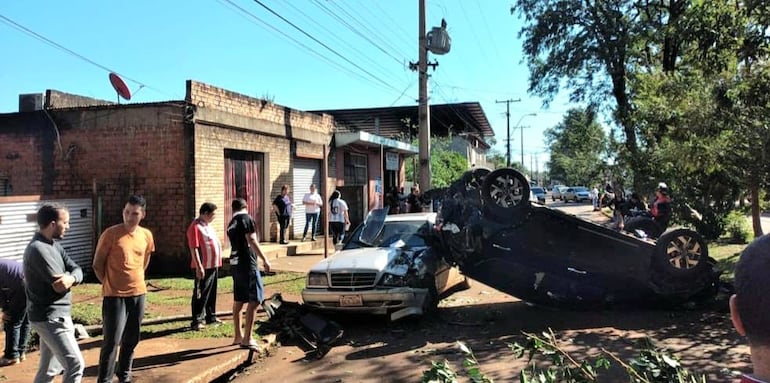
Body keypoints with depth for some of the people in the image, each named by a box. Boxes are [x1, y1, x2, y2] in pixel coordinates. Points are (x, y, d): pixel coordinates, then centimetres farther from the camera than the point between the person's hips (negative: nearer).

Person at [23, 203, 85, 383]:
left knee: (49, 368, 17)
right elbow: (59, 286, -22)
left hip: (53, 316, 9)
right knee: (75, 364, -8)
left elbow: (77, 270, 2)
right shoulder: (38, 249, -20)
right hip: (51, 318, -9)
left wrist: (71, 278, -21)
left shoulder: (53, 245, 10)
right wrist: (69, 275, -1)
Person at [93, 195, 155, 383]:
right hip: (115, 295, -5)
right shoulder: (111, 233, -13)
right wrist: (109, 284, 0)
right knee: (112, 341, -4)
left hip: (138, 294, 5)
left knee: (131, 340, 15)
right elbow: (97, 264, -5)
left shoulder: (147, 235, 2)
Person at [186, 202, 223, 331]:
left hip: (214, 266, 9)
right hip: (203, 267, -9)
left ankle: (211, 317, 26)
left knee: (212, 293, 16)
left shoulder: (207, 225, 15)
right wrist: (199, 266, -23)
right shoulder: (195, 227, -15)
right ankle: (197, 321, 1)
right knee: (200, 295, -4)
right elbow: (193, 248, -20)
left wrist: (218, 263, 21)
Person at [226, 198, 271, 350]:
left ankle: (238, 336, 23)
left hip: (235, 264, 9)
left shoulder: (231, 224, 15)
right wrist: (264, 259, -17)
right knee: (254, 301, -8)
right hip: (247, 263, -9)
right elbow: (251, 240, -16)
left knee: (238, 301, 14)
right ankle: (247, 339, -11)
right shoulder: (246, 218, -7)